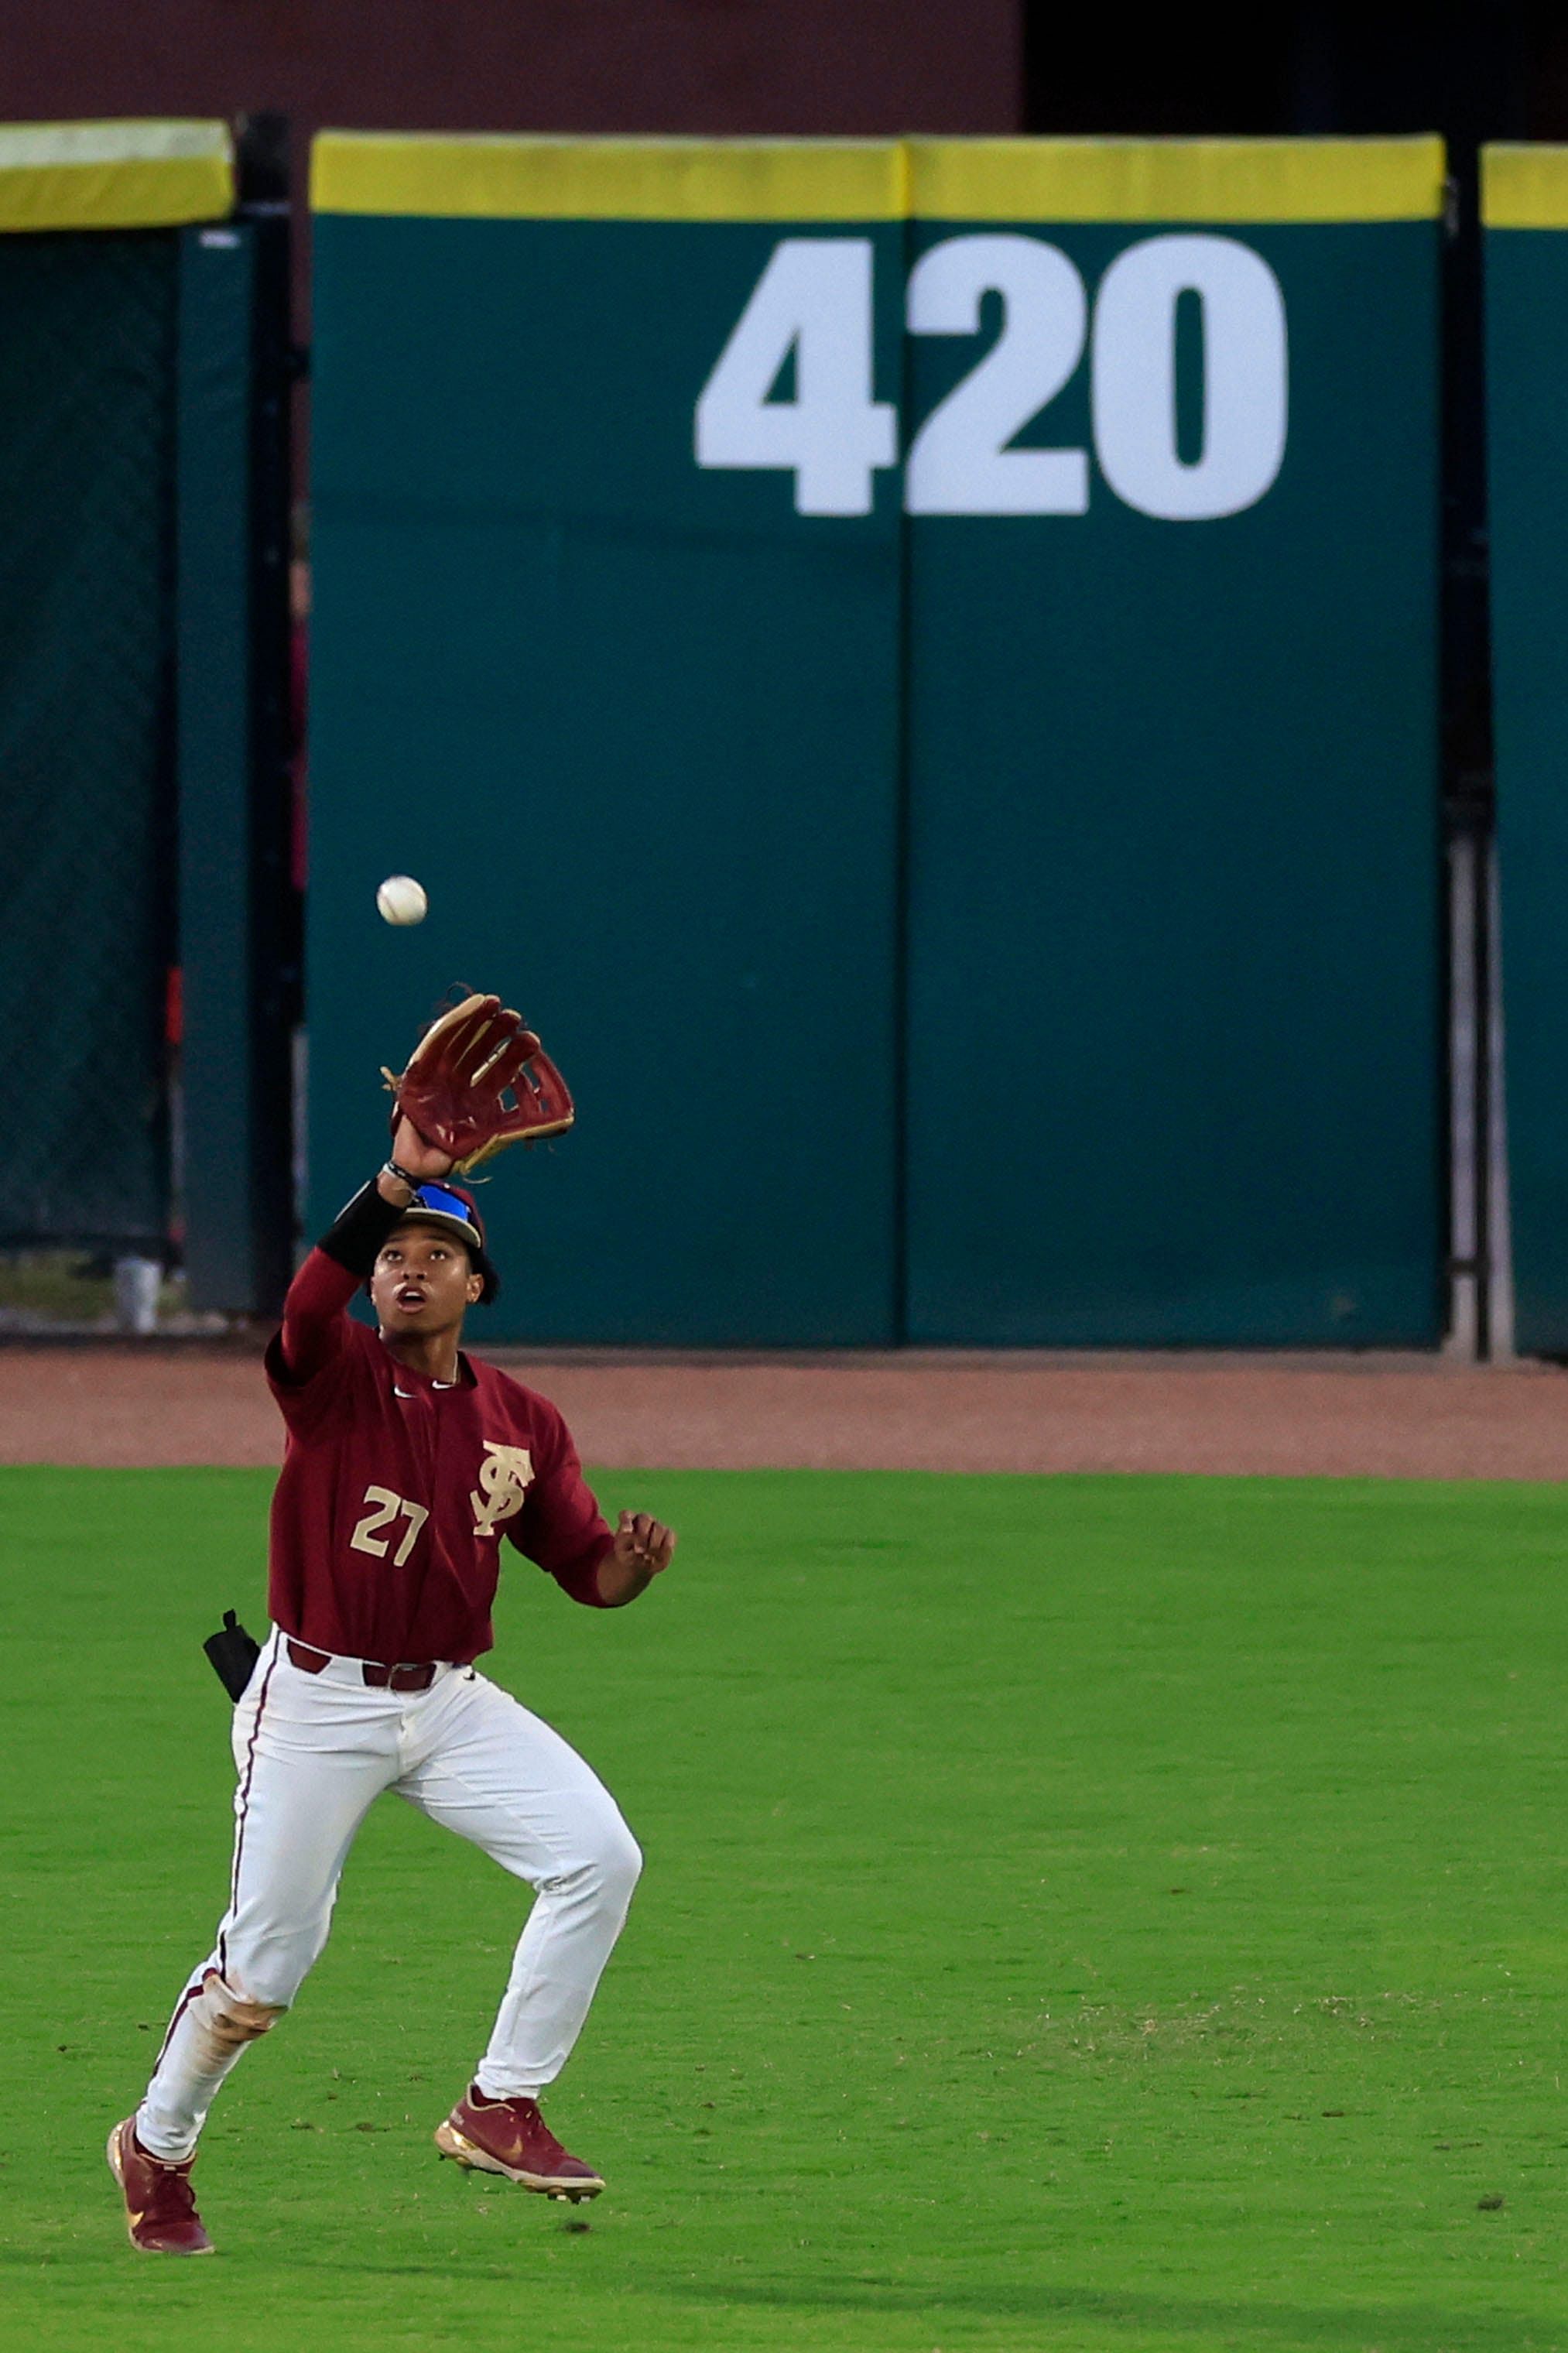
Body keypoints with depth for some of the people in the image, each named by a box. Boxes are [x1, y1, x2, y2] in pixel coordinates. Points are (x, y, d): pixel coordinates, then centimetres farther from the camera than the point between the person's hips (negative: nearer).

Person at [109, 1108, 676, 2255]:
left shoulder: (523, 1423, 3)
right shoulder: (335, 1376, -9)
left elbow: (589, 1569, 6)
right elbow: (309, 1304, -33)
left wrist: (634, 1559, -19)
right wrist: (398, 1178, -44)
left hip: (451, 1702, 4)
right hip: (316, 1702, -4)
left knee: (599, 1855, -16)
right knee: (261, 1969, -1)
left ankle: (502, 2108, -6)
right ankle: (158, 2148, 26)